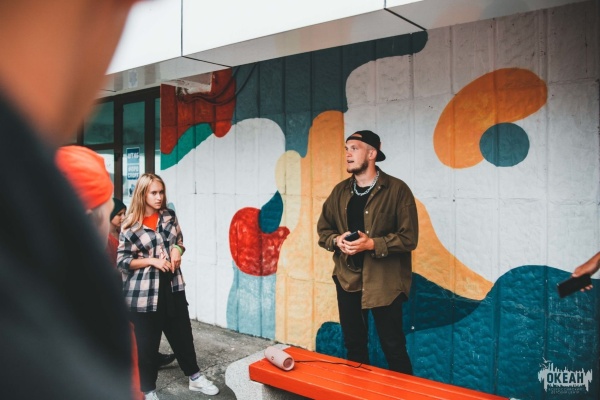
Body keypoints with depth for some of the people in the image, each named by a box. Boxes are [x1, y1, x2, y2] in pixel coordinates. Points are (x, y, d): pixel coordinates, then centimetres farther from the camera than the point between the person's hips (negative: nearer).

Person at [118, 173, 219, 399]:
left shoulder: (169, 216, 3)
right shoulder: (130, 225, -9)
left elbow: (180, 241, 15)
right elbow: (122, 261, -7)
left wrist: (177, 251, -7)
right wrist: (152, 260, -18)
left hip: (172, 287, 4)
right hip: (143, 292, -4)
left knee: (183, 334, 15)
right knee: (146, 343, 9)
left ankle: (195, 378, 33)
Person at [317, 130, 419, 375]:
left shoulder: (397, 189, -8)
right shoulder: (340, 191, 8)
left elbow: (408, 238, -12)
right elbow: (323, 229, 12)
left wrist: (372, 244, -22)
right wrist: (337, 240, -9)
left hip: (384, 281, -5)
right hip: (347, 279, 5)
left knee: (393, 347, 5)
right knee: (353, 345, 17)